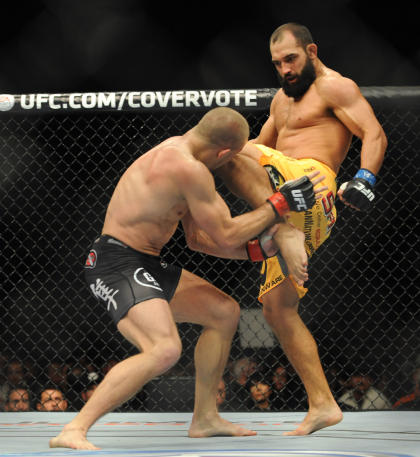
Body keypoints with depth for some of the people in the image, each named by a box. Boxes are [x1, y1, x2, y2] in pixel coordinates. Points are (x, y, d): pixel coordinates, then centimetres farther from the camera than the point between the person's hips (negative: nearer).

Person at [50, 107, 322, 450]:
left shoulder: (175, 150, 13)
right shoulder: (189, 169, -20)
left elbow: (197, 238, 19)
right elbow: (226, 235, -13)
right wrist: (281, 203, -5)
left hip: (145, 265, 11)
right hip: (117, 264, -11)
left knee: (225, 312, 18)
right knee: (164, 350, -30)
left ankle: (204, 418, 26)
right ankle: (74, 431, -31)